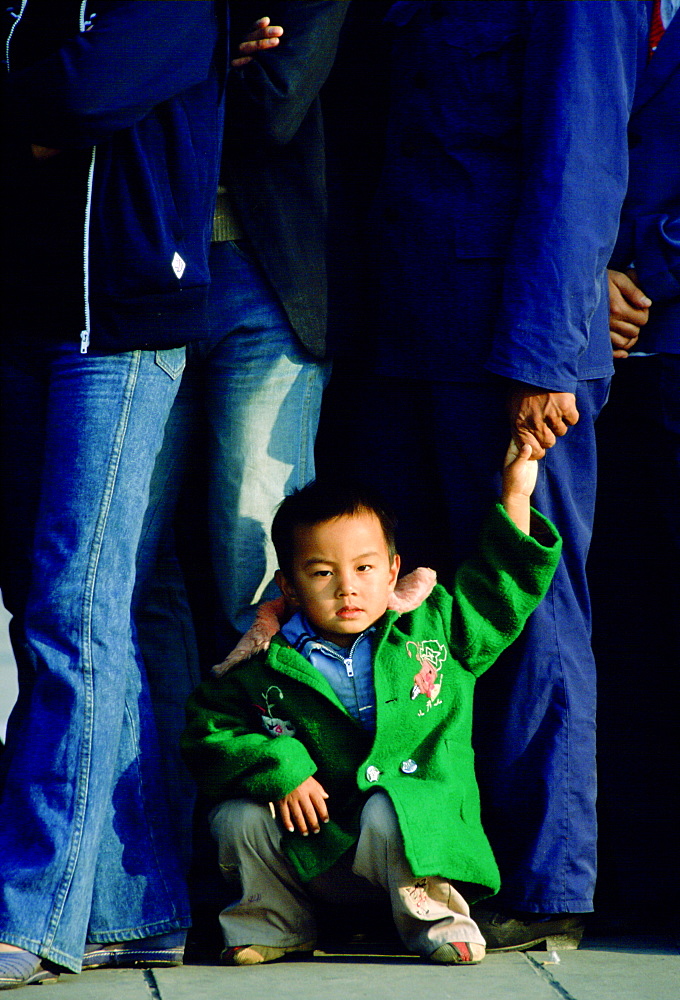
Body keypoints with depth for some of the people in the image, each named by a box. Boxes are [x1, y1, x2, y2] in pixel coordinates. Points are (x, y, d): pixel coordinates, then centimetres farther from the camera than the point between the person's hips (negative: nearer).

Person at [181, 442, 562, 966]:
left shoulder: (437, 628, 5)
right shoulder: (266, 668, 0)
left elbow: (505, 589, 12)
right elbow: (207, 731, 1)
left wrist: (516, 499, 5)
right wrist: (278, 769, -14)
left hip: (415, 825, -2)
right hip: (314, 842, 2)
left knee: (388, 815, -35)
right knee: (239, 816, -17)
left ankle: (433, 914, -8)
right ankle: (276, 922, 9)